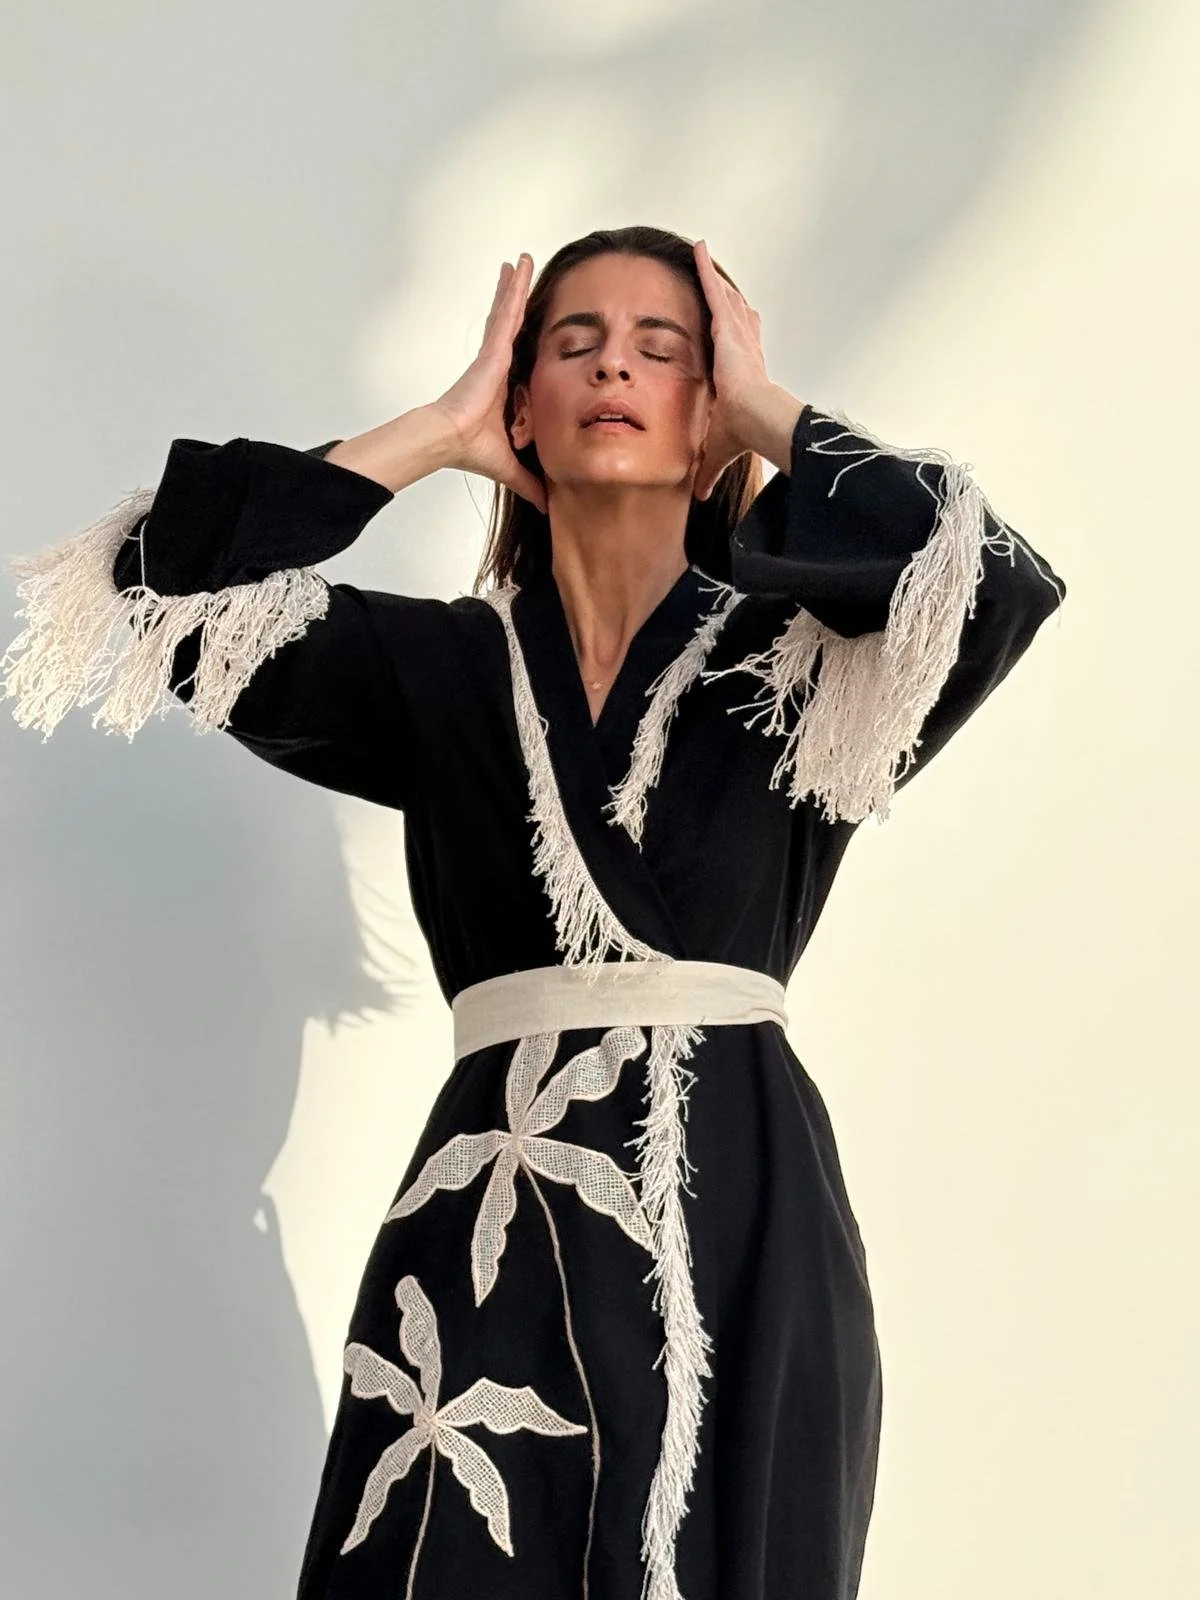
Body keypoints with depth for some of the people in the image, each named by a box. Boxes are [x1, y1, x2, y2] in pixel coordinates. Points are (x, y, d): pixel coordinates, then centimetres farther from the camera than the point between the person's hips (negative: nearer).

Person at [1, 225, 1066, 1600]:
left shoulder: (791, 658, 6)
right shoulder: (442, 666, 11)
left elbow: (999, 584, -14)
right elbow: (171, 589, -1)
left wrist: (766, 416, -1)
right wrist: (436, 430, 5)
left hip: (741, 1223, -1)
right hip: (492, 1230, 1)